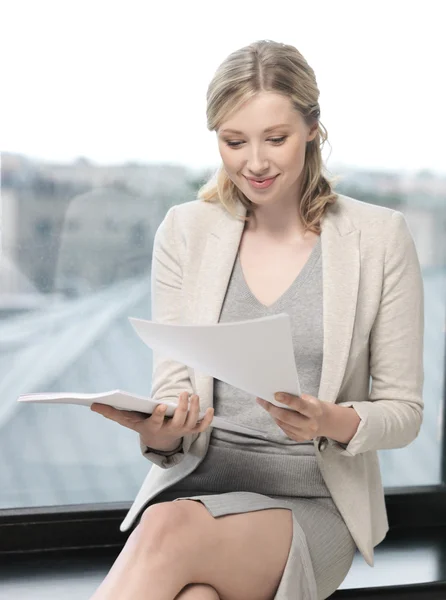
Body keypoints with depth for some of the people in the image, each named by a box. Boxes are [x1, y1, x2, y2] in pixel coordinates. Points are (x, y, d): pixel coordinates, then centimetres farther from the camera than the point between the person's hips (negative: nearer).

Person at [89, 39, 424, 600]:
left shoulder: (380, 236, 0)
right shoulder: (185, 231, 6)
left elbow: (403, 410, 3)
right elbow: (172, 383, 4)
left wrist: (335, 422, -19)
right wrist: (160, 433, -20)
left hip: (313, 504, -1)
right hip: (195, 483, 2)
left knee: (169, 532, -33)